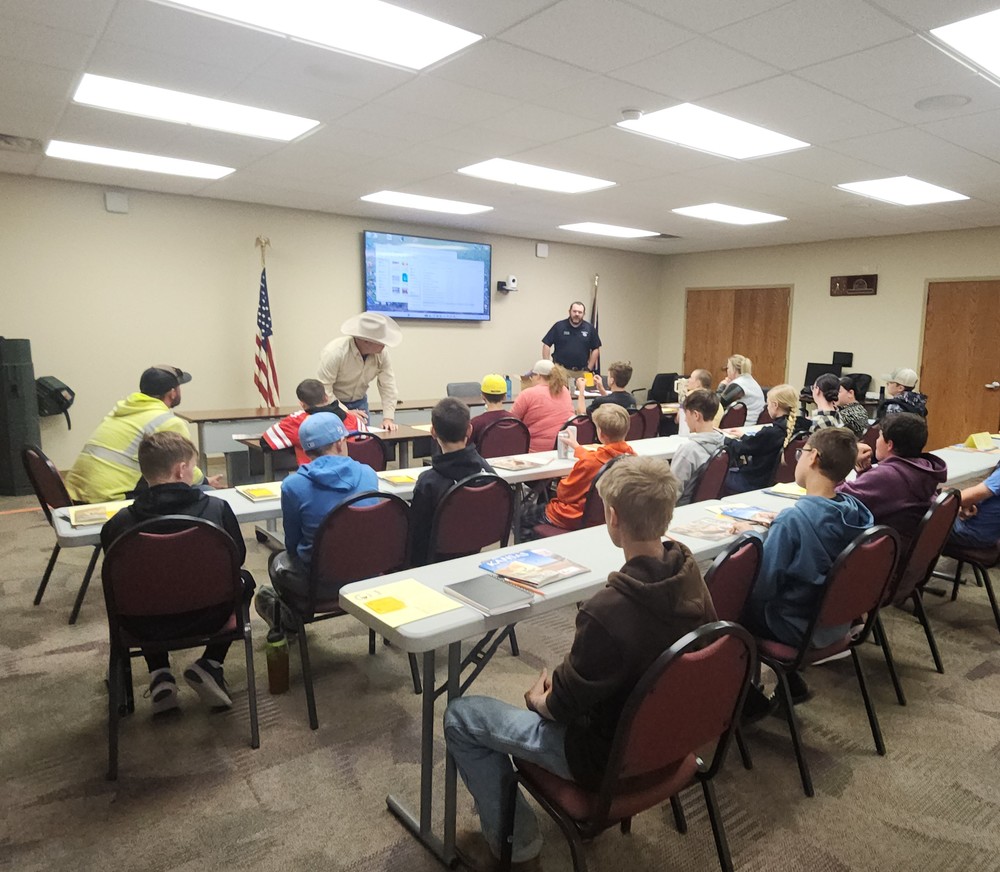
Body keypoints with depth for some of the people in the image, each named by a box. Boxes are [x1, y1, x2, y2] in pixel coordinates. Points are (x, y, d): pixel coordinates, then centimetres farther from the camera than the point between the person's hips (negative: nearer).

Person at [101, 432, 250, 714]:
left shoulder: (118, 524, -12)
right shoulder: (217, 509, -14)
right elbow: (238, 558, 2)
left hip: (146, 628, 2)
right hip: (206, 618, -1)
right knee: (243, 581, 28)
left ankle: (160, 677, 23)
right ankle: (209, 665, 16)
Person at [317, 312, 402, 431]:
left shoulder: (381, 353, -15)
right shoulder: (334, 353, -28)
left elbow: (388, 386, -12)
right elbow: (324, 390, -27)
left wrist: (388, 417, -19)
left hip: (359, 402, 4)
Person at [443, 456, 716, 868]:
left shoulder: (607, 611, -37)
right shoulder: (688, 572, -13)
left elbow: (563, 706, -20)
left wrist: (537, 698, 2)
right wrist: (558, 686, 8)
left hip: (610, 756, -7)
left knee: (459, 716, 4)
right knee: (560, 675, 32)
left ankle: (514, 839, 17)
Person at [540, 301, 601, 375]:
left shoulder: (589, 328, 5)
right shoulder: (559, 326, 1)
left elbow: (596, 349, 9)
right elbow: (546, 345, 1)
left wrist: (589, 368, 3)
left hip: (581, 372, 1)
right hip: (560, 371, -1)